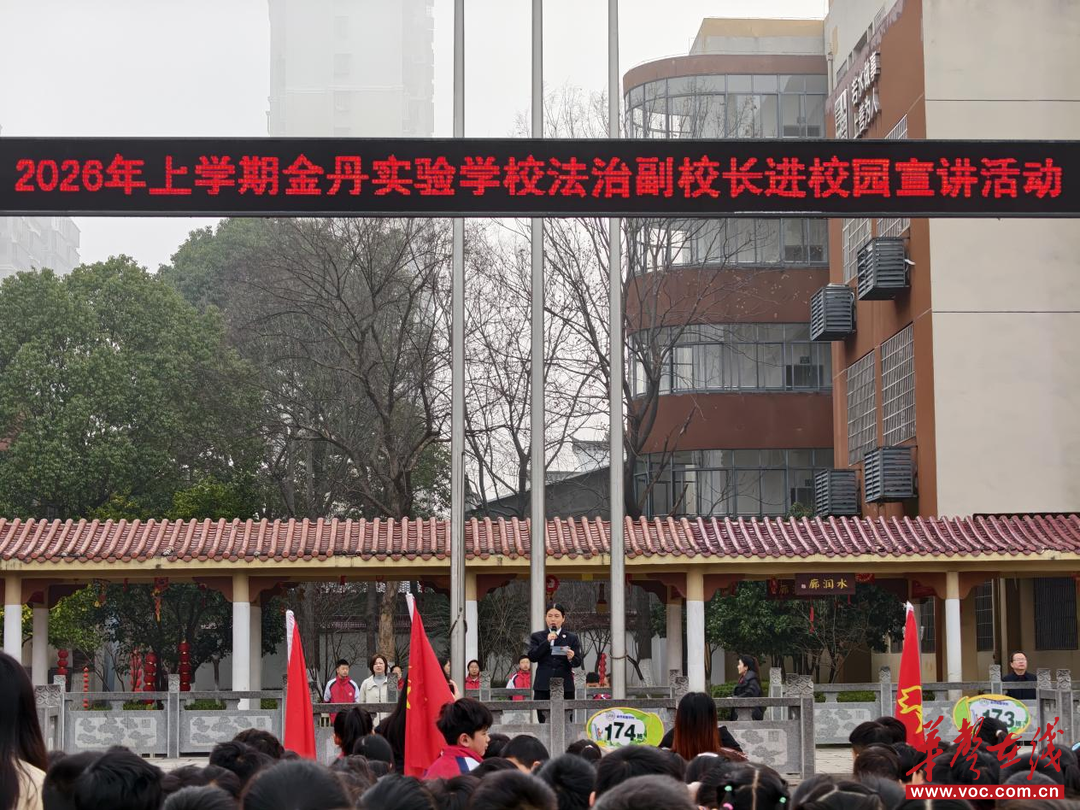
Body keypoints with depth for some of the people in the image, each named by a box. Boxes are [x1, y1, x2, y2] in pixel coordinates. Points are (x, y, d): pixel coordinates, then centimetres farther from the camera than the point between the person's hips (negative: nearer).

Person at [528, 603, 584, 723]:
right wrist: (547, 642, -11)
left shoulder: (571, 638, 11)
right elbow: (532, 656, -2)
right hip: (543, 687, 0)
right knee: (544, 723, -3)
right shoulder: (537, 637, 12)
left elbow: (579, 662, 3)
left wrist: (572, 658, -19)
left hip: (565, 686, 0)